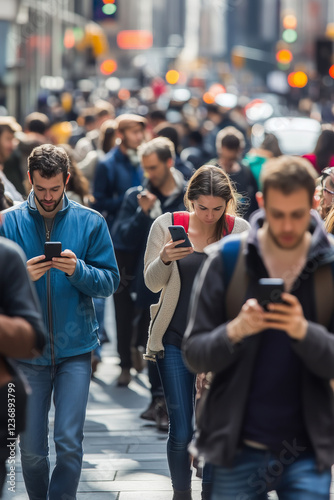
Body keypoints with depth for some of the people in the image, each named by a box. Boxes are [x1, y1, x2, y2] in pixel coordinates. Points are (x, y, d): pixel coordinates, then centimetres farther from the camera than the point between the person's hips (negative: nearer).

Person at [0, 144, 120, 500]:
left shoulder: (90, 223, 2)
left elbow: (110, 282, -1)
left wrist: (78, 270, -19)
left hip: (75, 349, 0)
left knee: (69, 443, -8)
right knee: (31, 450, 6)